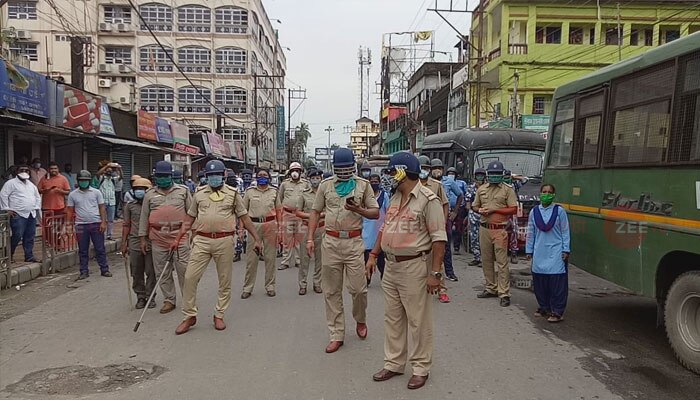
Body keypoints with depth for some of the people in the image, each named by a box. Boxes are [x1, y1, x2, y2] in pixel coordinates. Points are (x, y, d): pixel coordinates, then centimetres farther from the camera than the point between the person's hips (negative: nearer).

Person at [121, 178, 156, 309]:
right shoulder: (130, 205, 6)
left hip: (151, 243, -2)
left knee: (151, 272, 3)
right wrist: (124, 243, 6)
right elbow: (126, 225, 10)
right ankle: (140, 297, 20)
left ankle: (150, 297, 15)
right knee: (137, 273, 7)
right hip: (134, 243, 2)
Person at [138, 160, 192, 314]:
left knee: (184, 270, 0)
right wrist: (143, 238, 10)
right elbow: (144, 217, 13)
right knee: (162, 272, 8)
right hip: (158, 239, 2)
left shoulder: (183, 191, 6)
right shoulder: (150, 194, 11)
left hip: (180, 238, -2)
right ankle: (169, 300, 21)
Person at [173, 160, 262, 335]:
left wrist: (257, 239, 3)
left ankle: (219, 315, 22)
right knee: (190, 277, -2)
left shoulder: (232, 194, 5)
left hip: (225, 241, -1)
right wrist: (178, 239, 10)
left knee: (225, 280, 6)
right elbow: (189, 219, 15)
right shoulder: (199, 194, 10)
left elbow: (245, 218, 7)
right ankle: (190, 316, 13)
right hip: (202, 240, 1)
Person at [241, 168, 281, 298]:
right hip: (253, 225, -1)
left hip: (270, 225, 1)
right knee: (251, 258, 2)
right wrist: (241, 229, 0)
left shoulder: (274, 191, 9)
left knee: (270, 257, 6)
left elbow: (278, 211, 11)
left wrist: (279, 229, 6)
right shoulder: (249, 191, 6)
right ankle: (247, 288, 11)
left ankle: (270, 286, 17)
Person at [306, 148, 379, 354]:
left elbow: (375, 213, 4)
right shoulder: (325, 185, 9)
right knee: (331, 291, 5)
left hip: (354, 242, -2)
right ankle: (336, 335, 16)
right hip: (331, 242, 2)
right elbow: (315, 212, 11)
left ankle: (360, 320, 30)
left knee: (358, 288, -1)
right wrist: (310, 238, 2)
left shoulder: (363, 185, 5)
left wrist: (358, 210, -15)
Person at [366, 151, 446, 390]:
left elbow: (439, 238, -16)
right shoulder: (395, 197, 11)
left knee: (418, 320, 3)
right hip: (391, 266, 8)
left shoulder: (427, 200, -14)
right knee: (392, 318, 15)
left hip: (415, 267, -8)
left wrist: (435, 273, -19)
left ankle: (421, 368, 18)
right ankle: (393, 364, 28)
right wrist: (373, 255, 17)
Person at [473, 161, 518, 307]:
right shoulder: (481, 189, 13)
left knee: (502, 262, -6)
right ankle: (491, 289, 24)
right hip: (484, 229, 5)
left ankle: (504, 293, -2)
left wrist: (494, 209, -13)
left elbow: (514, 209, -6)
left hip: (500, 230, -5)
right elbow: (474, 206, 20)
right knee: (486, 261, 12)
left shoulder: (507, 190, -1)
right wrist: (479, 210, -4)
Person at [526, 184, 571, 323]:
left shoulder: (559, 211, -2)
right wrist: (529, 250, 11)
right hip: (539, 252, 3)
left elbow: (565, 232, 1)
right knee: (539, 281, 7)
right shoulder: (534, 212, 6)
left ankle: (557, 312, 4)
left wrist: (566, 250, -3)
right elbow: (530, 233, 11)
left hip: (556, 252, -3)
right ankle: (544, 307, 23)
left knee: (557, 281, -4)